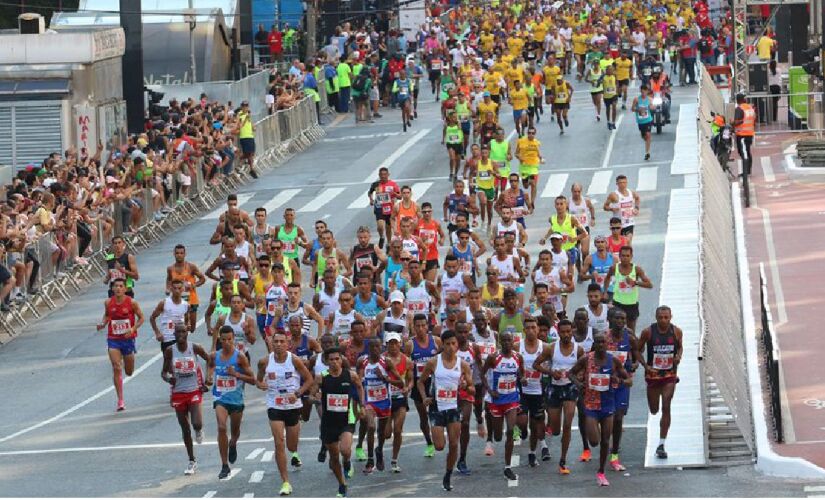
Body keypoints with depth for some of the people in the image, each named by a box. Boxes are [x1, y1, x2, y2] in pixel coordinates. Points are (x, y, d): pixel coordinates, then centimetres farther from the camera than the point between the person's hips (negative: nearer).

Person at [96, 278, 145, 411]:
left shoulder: (132, 303, -9)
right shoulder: (108, 303, -3)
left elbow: (141, 318, -1)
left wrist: (133, 329, -18)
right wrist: (103, 324, -6)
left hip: (128, 339, 0)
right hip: (113, 339, 0)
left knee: (129, 372, 12)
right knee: (116, 369, -13)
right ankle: (120, 401, -10)